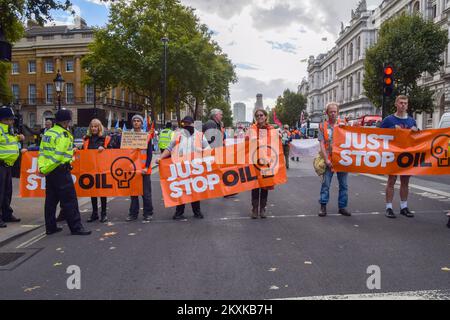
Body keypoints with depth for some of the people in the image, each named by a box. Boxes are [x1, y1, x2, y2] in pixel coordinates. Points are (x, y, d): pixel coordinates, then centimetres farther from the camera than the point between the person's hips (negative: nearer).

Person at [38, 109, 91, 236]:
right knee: (69, 200, -4)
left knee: (51, 199, 14)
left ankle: (50, 227, 20)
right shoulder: (64, 135, -13)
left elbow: (42, 151, 11)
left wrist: (42, 167, 4)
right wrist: (45, 170, -14)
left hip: (48, 171, 9)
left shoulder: (48, 133, 14)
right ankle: (76, 227, -1)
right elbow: (58, 156, -19)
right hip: (60, 170, -9)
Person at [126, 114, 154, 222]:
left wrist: (146, 167, -11)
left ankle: (148, 213, 11)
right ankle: (133, 213, 19)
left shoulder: (147, 136, 1)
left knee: (146, 193, 1)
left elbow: (149, 153, -2)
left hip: (144, 169, -3)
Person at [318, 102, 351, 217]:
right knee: (325, 184, -2)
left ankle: (342, 207, 17)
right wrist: (326, 159, -10)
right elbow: (322, 144, -1)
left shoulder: (342, 124, 8)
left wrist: (343, 127, -12)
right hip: (329, 160, -2)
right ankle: (323, 206, 7)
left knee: (343, 184, 7)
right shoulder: (323, 126, 5)